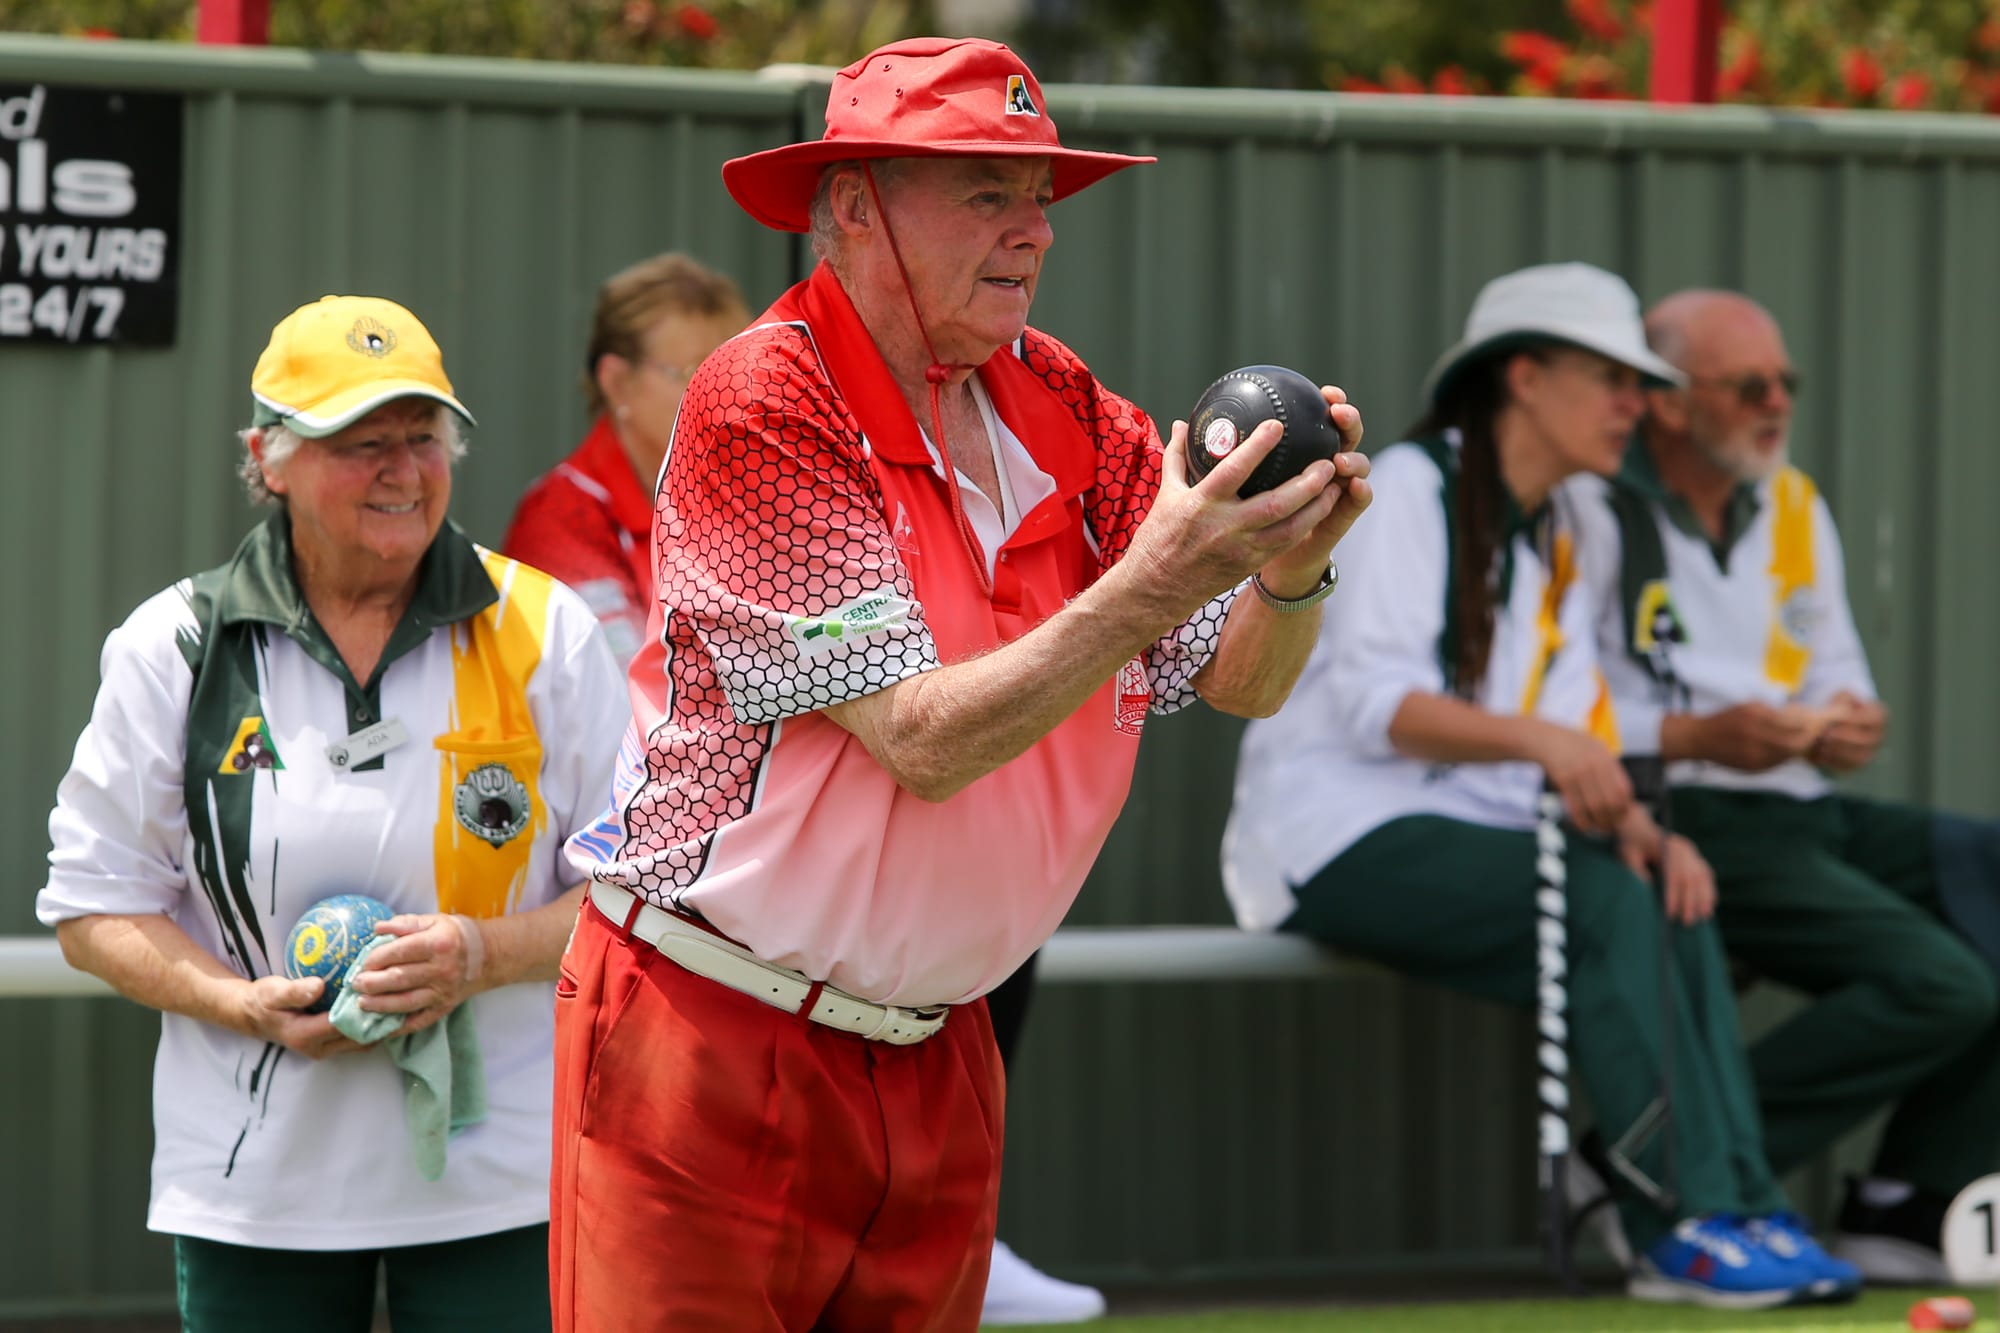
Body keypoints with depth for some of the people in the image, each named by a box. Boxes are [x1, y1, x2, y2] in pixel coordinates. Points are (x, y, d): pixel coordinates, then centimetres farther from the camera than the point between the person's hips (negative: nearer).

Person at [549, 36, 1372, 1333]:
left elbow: (1242, 682, 3)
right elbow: (926, 742, -22)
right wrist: (1154, 584, -31)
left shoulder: (1058, 407, 4)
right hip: (713, 1044, -6)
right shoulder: (763, 408, -15)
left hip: (934, 1061, 6)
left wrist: (1293, 567, -19)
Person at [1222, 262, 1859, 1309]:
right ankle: (1689, 1223, -34)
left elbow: (1575, 754, 12)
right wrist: (1539, 739, -31)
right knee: (1604, 897, -29)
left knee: (1671, 903, -19)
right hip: (1339, 838, -8)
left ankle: (1739, 1213, -28)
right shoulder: (1409, 487, -6)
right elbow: (1371, 702, -18)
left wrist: (1635, 825, -10)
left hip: (1462, 835, 8)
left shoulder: (1562, 547, 19)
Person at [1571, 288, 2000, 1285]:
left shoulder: (1794, 510, 20)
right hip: (1680, 827, -9)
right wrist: (1694, 737, -21)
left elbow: (1840, 678, 23)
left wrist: (1852, 727, -2)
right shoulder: (1587, 516, -6)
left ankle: (1905, 1209, -5)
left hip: (1804, 814, 9)